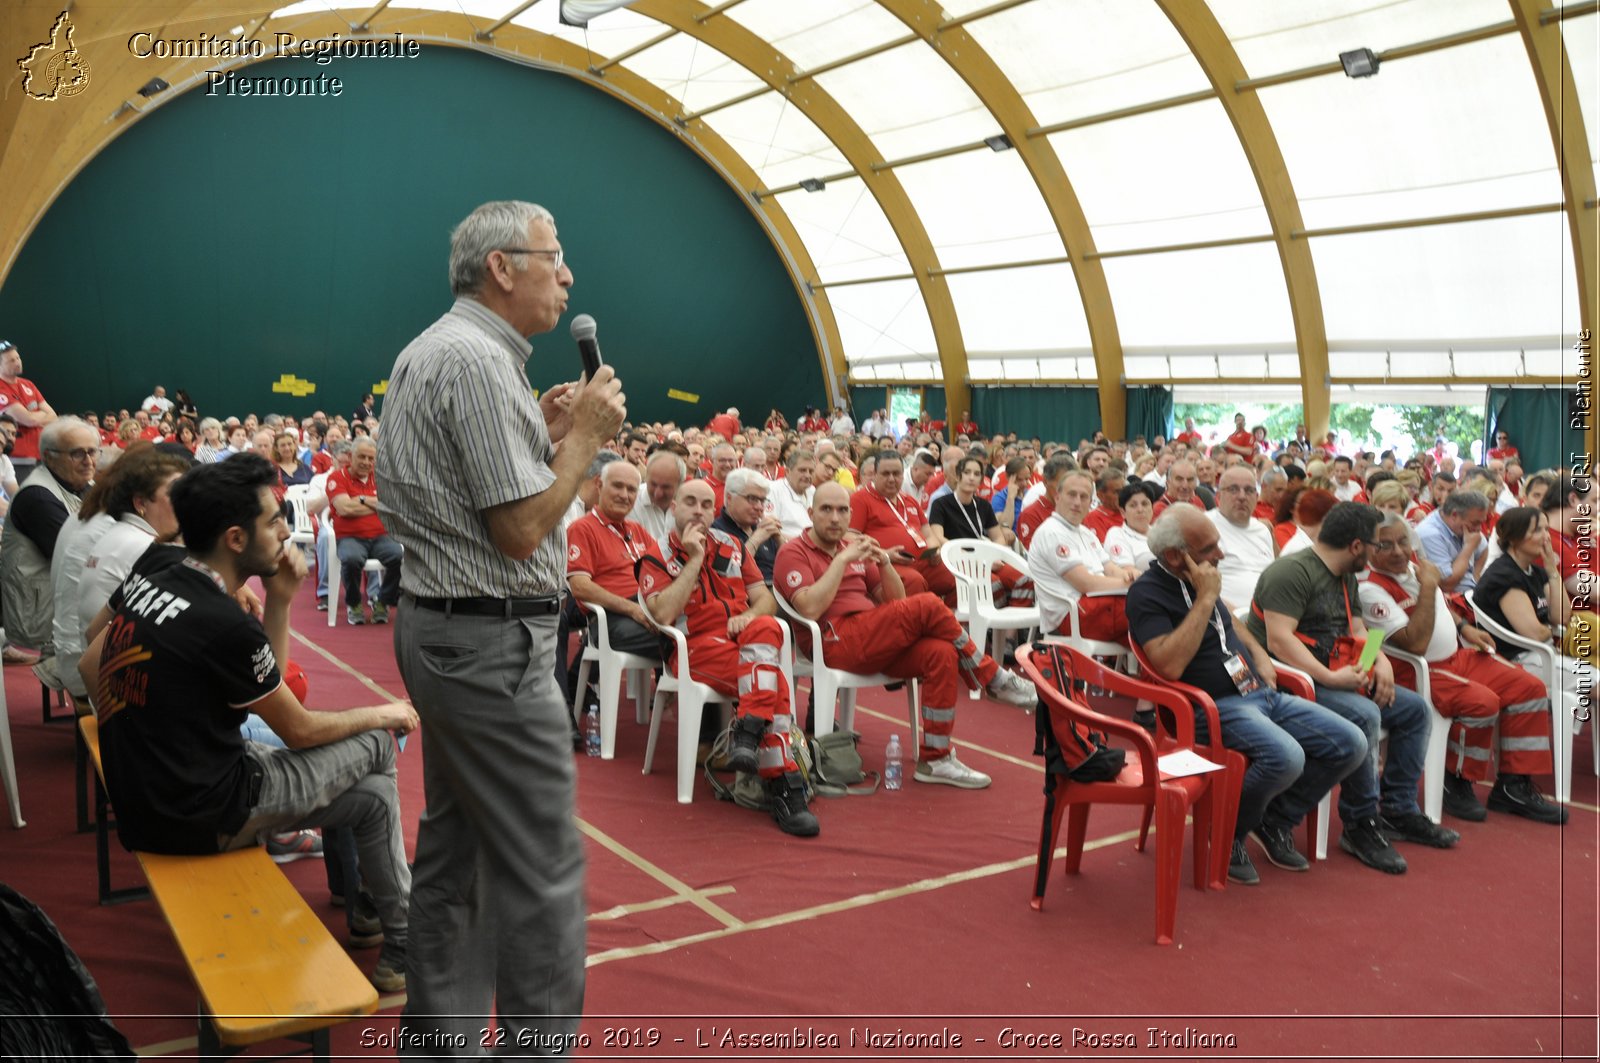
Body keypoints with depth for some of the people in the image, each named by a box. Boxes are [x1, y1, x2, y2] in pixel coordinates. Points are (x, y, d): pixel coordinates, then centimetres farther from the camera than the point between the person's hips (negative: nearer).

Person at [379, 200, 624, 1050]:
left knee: (456, 849, 16)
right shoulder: (479, 360, -17)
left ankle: (441, 1034, 27)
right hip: (494, 640, -11)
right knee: (541, 866, -2)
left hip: (438, 629, 11)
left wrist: (542, 434, 10)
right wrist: (584, 433, -10)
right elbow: (521, 530, -20)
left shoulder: (427, 351, 16)